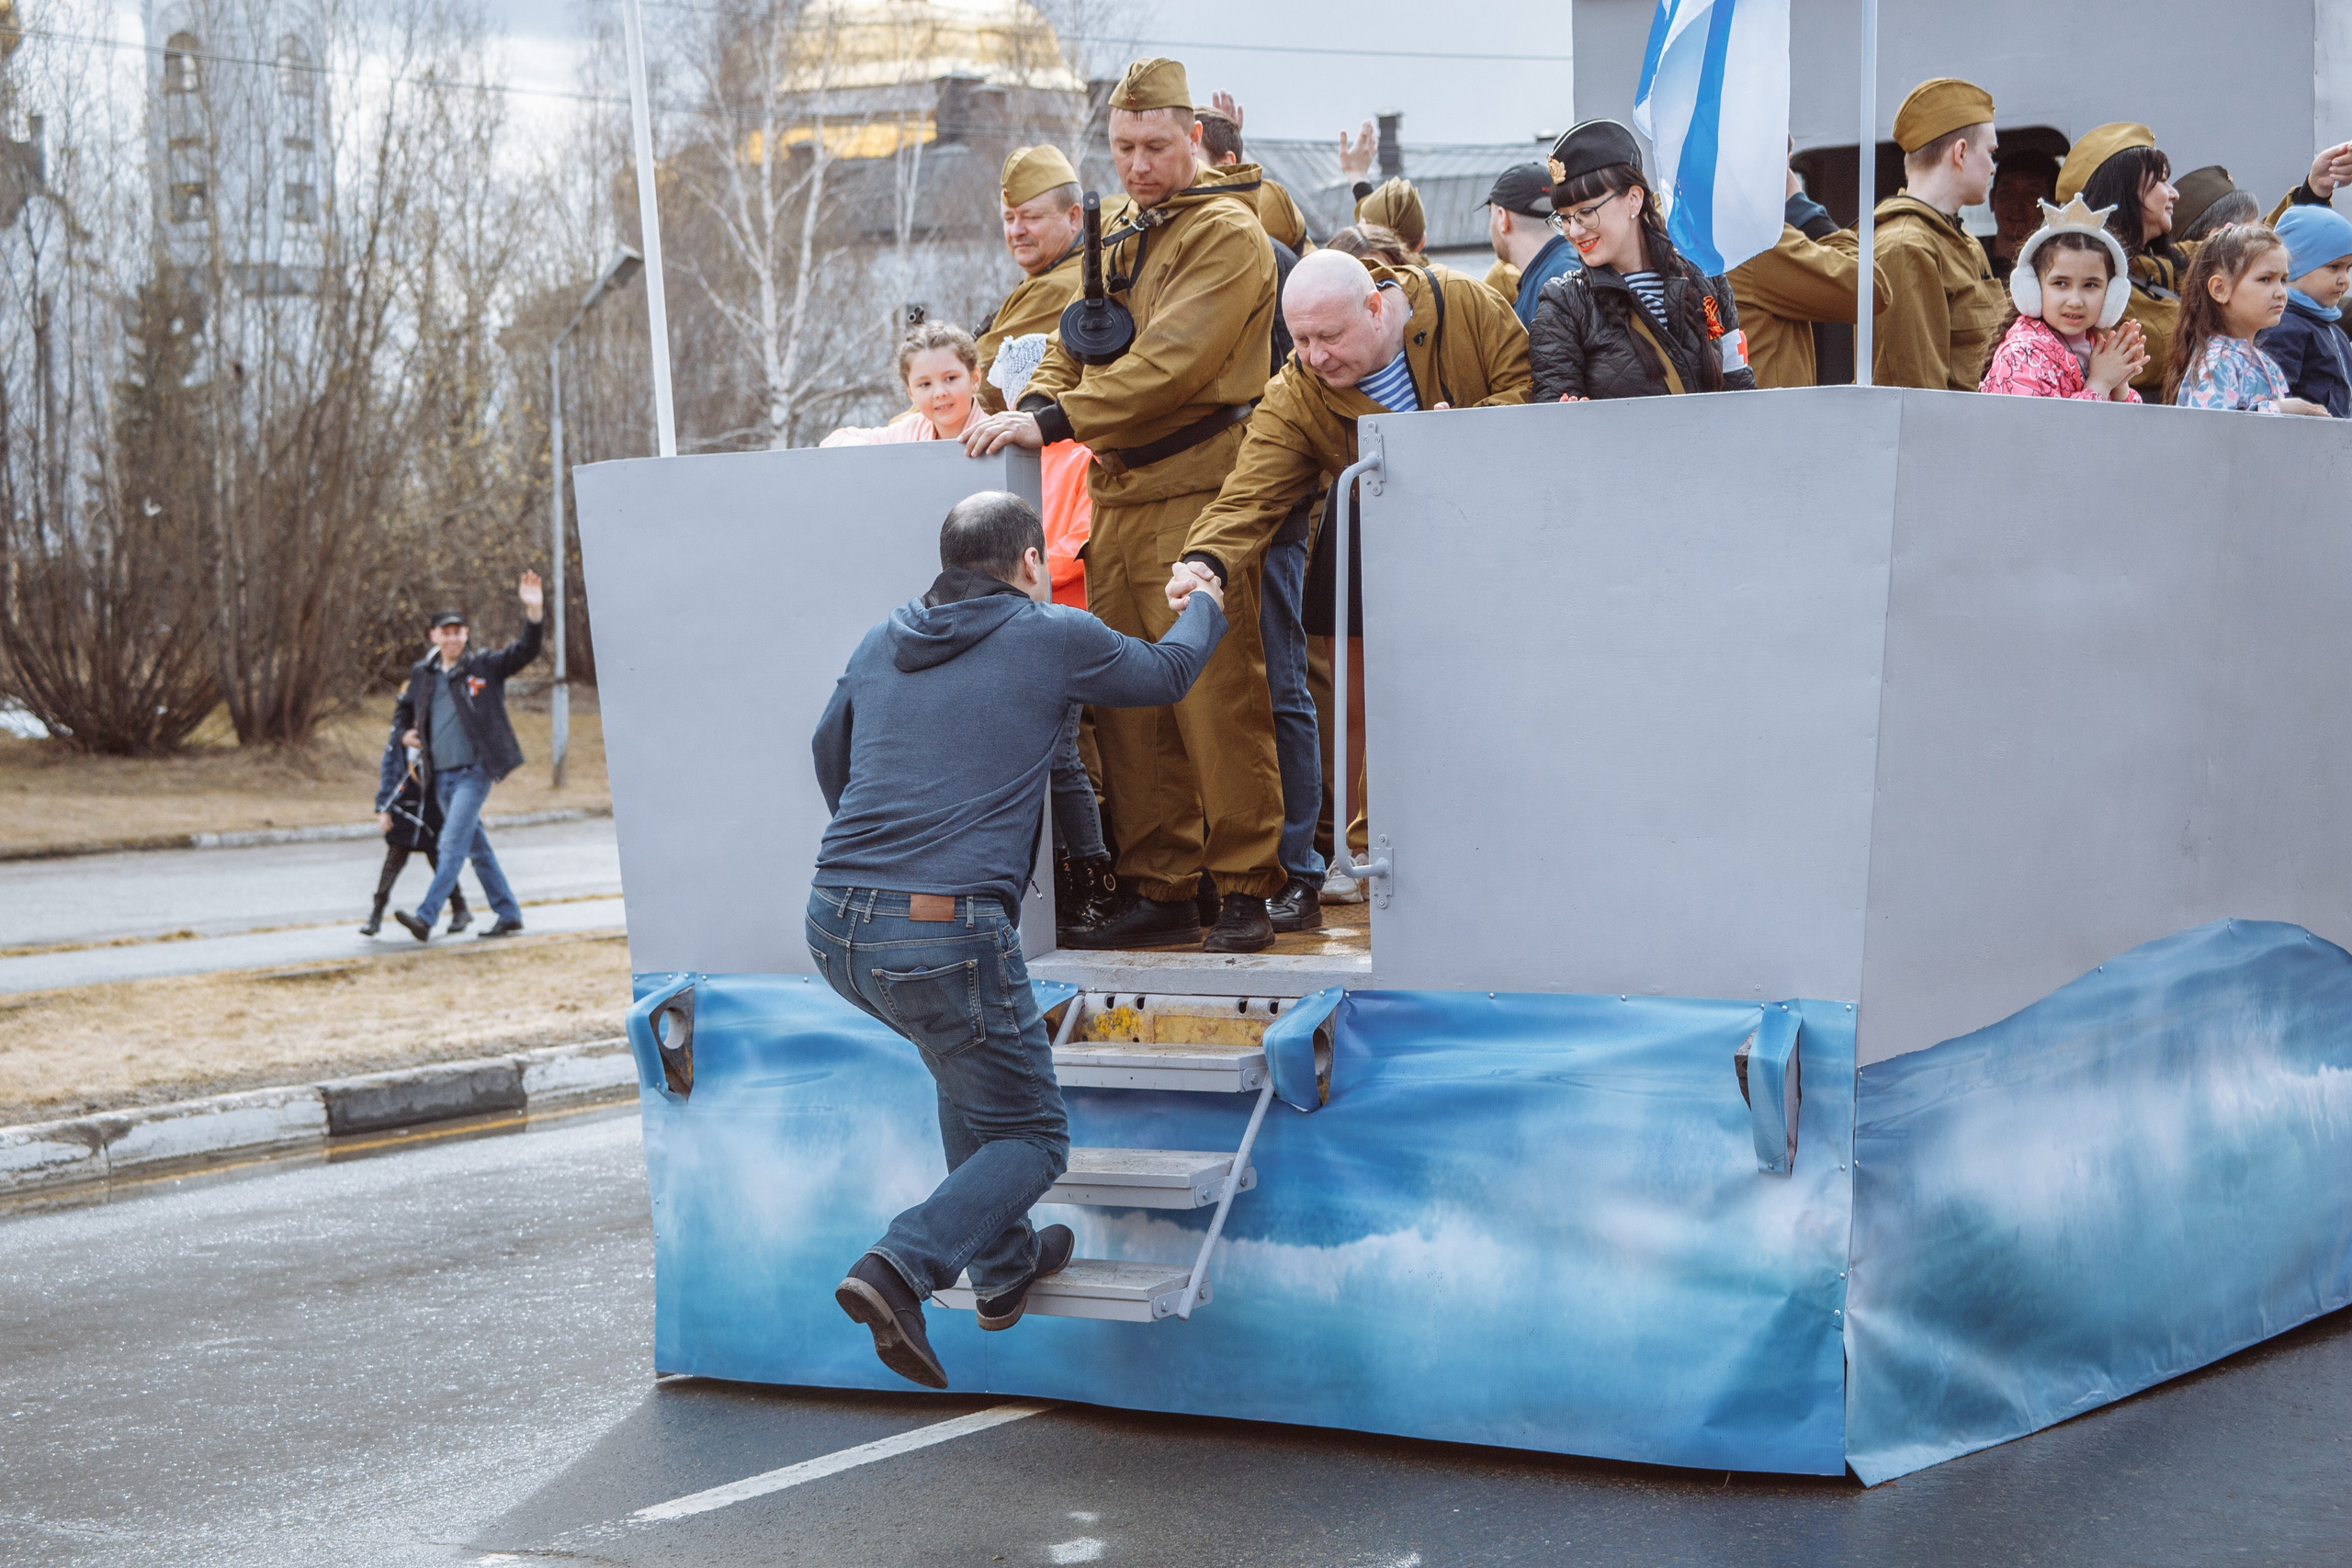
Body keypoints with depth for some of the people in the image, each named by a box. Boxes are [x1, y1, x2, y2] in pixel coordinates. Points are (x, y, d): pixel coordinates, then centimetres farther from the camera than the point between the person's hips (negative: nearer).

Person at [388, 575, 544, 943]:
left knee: (452, 844, -14)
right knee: (477, 848, 12)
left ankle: (426, 918, -20)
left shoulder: (485, 667, -1)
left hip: (474, 771, -6)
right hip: (440, 775, 6)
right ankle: (508, 915, 20)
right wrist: (405, 732, 9)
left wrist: (534, 612, -25)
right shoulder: (422, 674, 12)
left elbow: (525, 651, -10)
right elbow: (402, 708, 29)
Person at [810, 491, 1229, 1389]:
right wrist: (1202, 603, 42)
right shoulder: (1055, 638, 2)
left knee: (970, 1068, 32)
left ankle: (1004, 1266, 35)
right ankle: (901, 1268, -15)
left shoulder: (881, 646, 16)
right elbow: (1166, 674, 20)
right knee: (1030, 1137, 8)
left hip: (835, 926, 6)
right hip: (947, 933, -6)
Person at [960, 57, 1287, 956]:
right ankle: (1157, 889, 13)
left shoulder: (1226, 233, -5)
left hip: (1195, 494, -7)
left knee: (1217, 699, -8)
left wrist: (1053, 420, -23)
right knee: (1127, 703, 6)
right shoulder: (1120, 237, 20)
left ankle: (1246, 889, -1)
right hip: (1116, 495, 7)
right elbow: (1075, 348, 20)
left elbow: (1171, 364, -18)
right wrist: (1031, 406, -2)